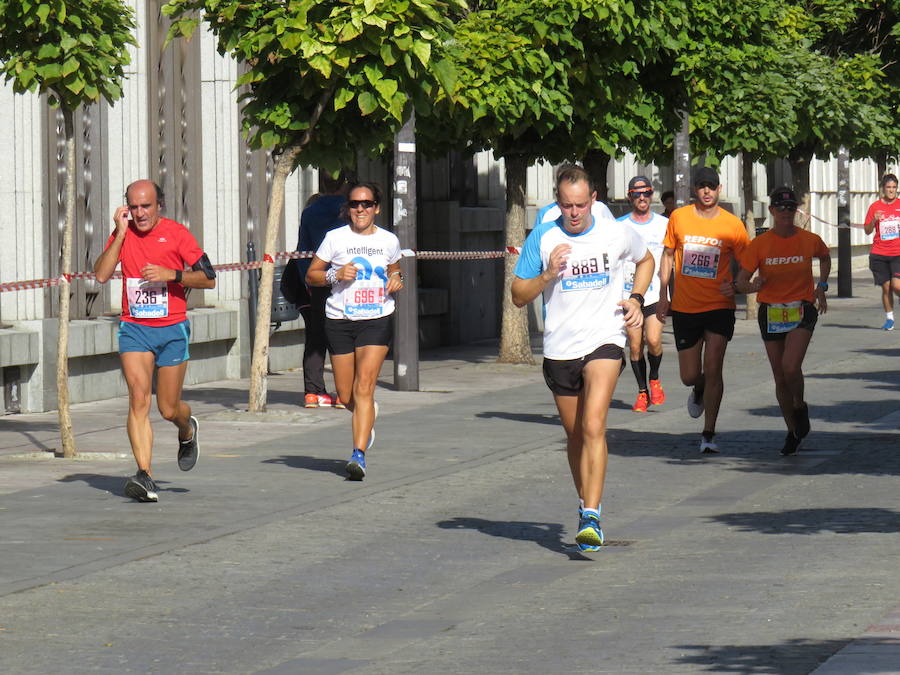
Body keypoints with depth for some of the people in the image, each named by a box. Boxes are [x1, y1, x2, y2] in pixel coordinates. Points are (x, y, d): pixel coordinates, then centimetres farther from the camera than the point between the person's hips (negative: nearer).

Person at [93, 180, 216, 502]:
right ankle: (145, 476, -22)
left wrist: (172, 275, -17)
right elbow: (101, 274, -8)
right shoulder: (123, 235, 5)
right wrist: (121, 233, -11)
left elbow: (208, 278, -2)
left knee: (168, 409, 5)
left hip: (172, 329, -1)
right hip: (133, 328, 1)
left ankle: (188, 431, 42)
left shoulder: (176, 233, -3)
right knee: (138, 398, -16)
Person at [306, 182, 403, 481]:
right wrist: (336, 275, -12)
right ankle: (369, 417, 41)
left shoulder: (389, 241, 8)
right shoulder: (335, 238, 2)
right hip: (340, 320, 1)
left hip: (377, 321, -1)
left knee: (364, 387, -16)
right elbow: (311, 275, 7)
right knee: (346, 396, 6)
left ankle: (359, 454, -20)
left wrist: (396, 280, 4)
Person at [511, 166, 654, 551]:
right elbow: (518, 296, 2)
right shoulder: (542, 239, -1)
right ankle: (586, 503, 33)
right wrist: (547, 276, -16)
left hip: (604, 342, -2)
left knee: (593, 427, -19)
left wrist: (636, 299, 6)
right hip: (559, 347, 3)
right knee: (575, 434, 13)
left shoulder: (618, 234, 0)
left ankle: (591, 518, -25)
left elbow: (646, 260, 22)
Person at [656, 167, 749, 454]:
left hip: (719, 307, -2)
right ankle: (700, 390, 44)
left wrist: (735, 285, -11)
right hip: (684, 308, 2)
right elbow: (667, 255, 12)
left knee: (713, 370, -11)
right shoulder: (679, 218, 1)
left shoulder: (732, 225, -2)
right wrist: (663, 295, 7)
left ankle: (709, 433, -3)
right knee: (690, 375, 7)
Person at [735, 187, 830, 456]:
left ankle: (800, 407, 9)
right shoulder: (759, 244, -5)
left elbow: (825, 258, 22)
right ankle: (793, 431, 23)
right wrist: (752, 286, -28)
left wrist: (821, 287, 9)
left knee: (790, 367, -22)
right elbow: (740, 281, -5)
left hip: (802, 311, -2)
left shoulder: (810, 240, -2)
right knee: (780, 376, 6)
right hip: (771, 314, 2)